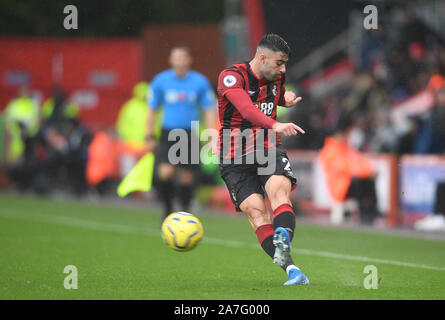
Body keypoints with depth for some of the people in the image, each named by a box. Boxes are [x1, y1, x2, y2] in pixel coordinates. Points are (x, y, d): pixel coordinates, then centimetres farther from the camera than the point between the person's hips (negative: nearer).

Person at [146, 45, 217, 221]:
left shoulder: (200, 82, -2)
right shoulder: (161, 81, -1)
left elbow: (209, 111, 3)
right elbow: (152, 109, 7)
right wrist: (149, 136, 5)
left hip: (190, 134, 1)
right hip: (168, 134, -1)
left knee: (187, 178, 3)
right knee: (165, 173, -19)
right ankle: (167, 209, 1)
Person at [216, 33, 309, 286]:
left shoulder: (277, 78, 8)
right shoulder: (231, 76, -13)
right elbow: (246, 109, -33)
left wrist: (286, 100, 12)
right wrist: (275, 125, -48)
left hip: (270, 150, 4)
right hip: (235, 159, -4)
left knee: (280, 191, -27)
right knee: (256, 210, -19)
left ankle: (283, 244, -50)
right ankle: (291, 269, -27)